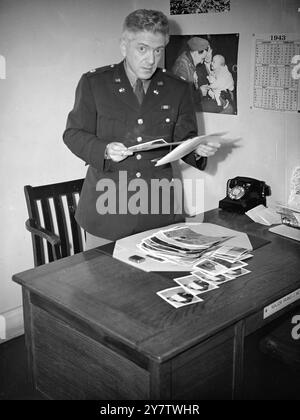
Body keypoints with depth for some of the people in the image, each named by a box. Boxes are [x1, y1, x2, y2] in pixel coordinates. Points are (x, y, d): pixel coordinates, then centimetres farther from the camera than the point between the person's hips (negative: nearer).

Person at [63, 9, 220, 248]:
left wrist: (197, 150, -13)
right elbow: (74, 134, 0)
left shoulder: (177, 89, 7)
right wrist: (105, 150, -19)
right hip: (106, 205, -1)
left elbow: (184, 140, 11)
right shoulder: (94, 82, 0)